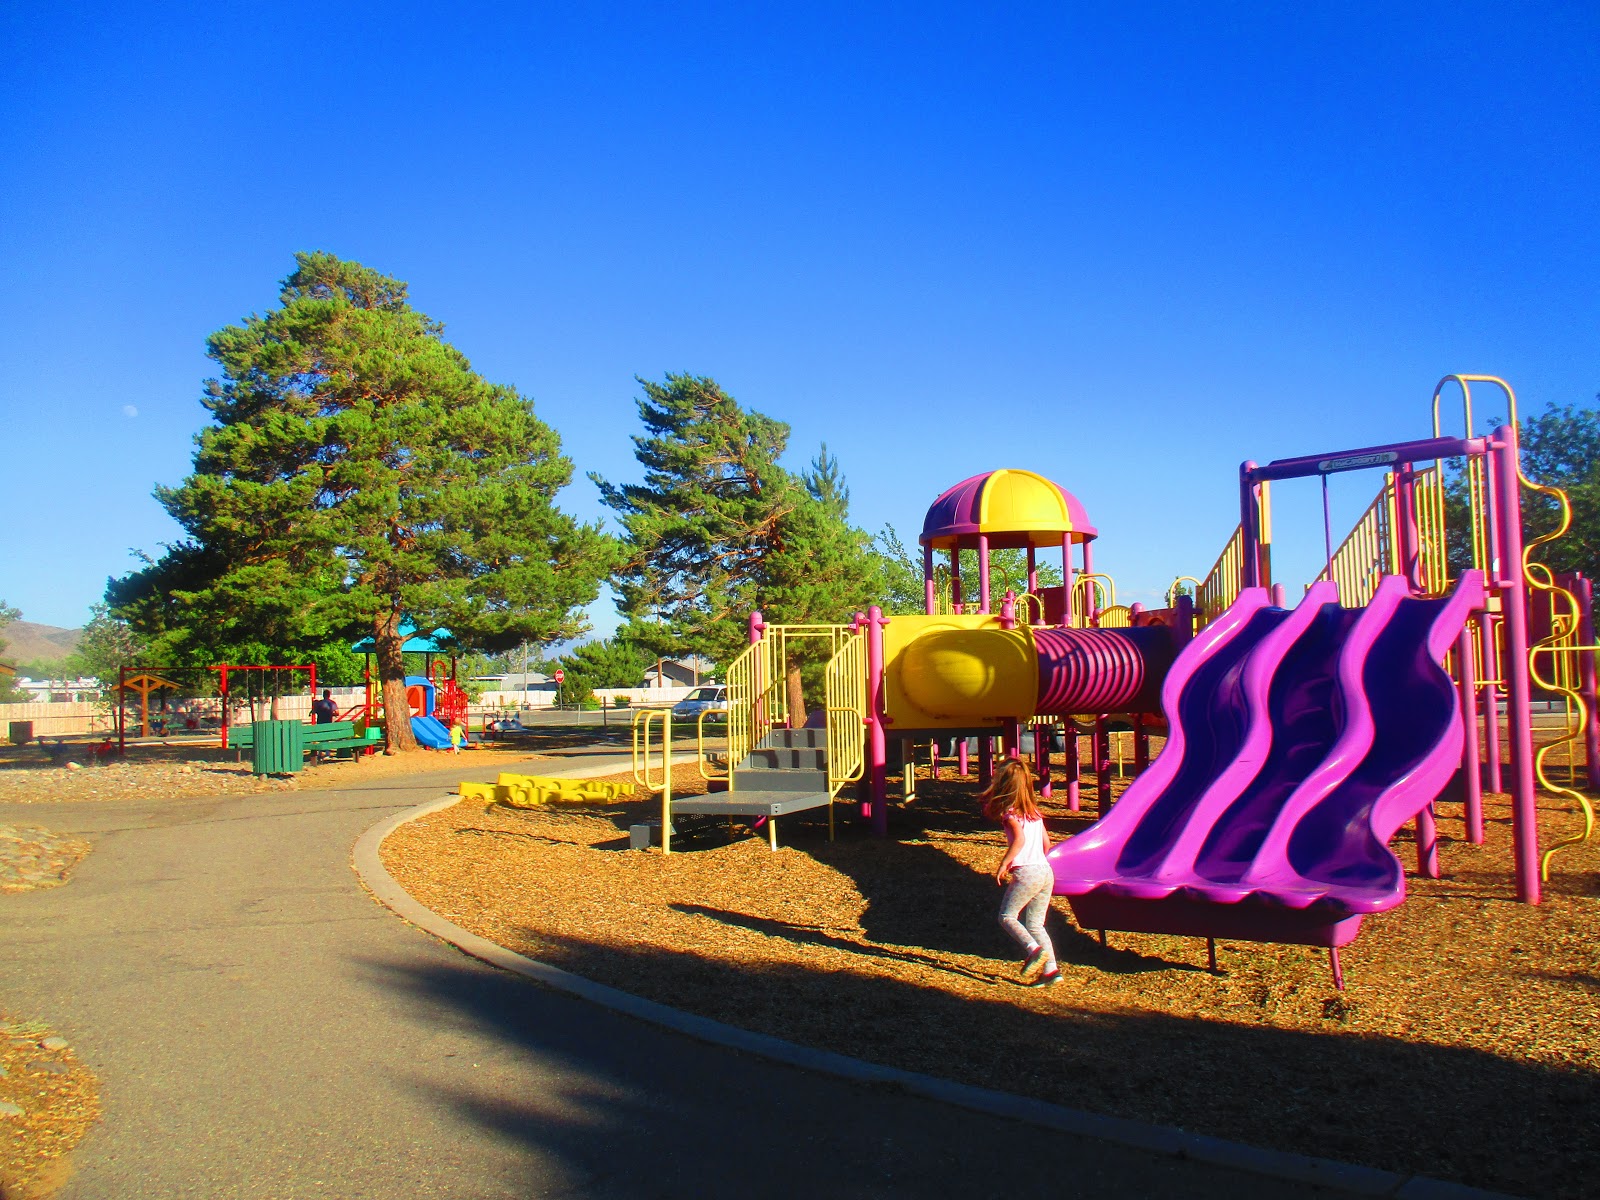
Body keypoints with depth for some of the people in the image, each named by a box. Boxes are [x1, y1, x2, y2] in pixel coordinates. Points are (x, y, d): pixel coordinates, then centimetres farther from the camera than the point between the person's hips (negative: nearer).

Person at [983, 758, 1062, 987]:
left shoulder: (1010, 811, -4)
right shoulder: (1034, 810, 17)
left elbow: (1020, 838, -19)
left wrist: (1003, 864, -15)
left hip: (1026, 872, -7)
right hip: (1046, 872, 7)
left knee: (1007, 916, 5)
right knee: (1035, 924, 13)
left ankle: (1034, 950, -15)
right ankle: (1051, 968, 3)